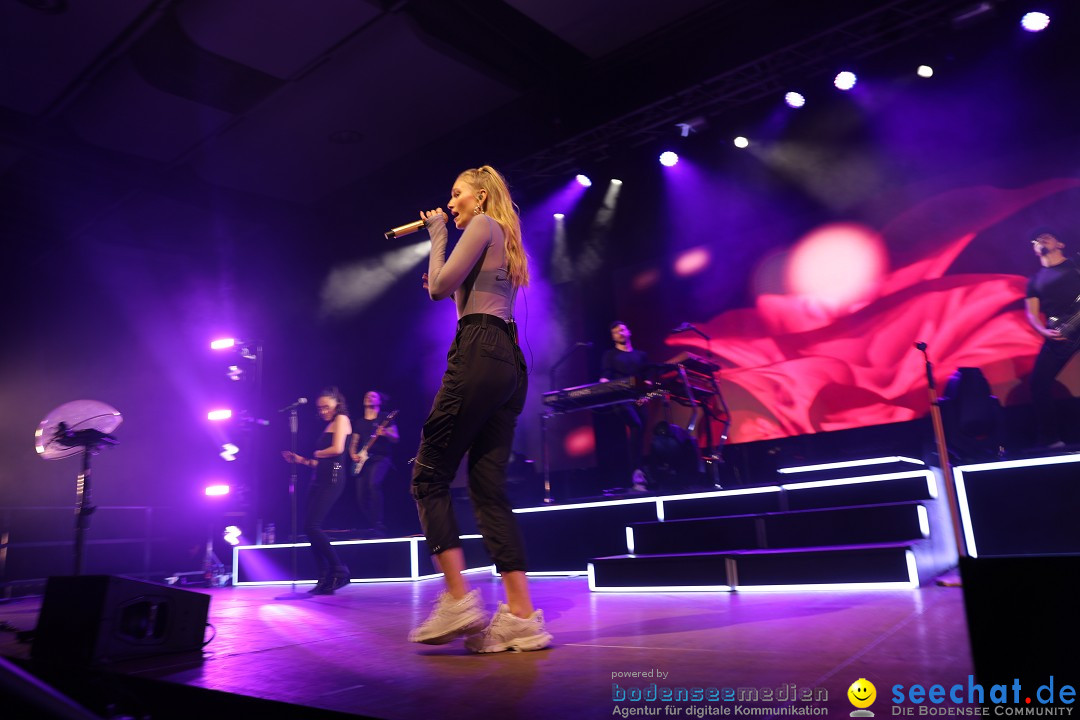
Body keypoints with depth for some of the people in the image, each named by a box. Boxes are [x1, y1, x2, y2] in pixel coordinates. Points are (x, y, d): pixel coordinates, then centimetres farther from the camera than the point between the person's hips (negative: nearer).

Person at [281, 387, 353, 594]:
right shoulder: (329, 426, 24)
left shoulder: (341, 419, 0)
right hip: (320, 478, 9)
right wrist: (301, 460, 19)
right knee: (310, 528, 3)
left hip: (332, 478, -9)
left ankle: (339, 570, -7)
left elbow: (337, 449, -15)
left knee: (312, 526, -15)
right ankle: (324, 580, 5)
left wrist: (316, 453, 1)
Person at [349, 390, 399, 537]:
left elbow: (396, 438, -4)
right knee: (361, 498, -3)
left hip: (380, 459, -6)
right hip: (363, 461, 6)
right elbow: (353, 444, 22)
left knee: (374, 484, -32)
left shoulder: (385, 418, 4)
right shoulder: (359, 422, 18)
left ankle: (378, 525, -29)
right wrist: (353, 454, 2)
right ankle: (374, 525, 17)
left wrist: (385, 433, -24)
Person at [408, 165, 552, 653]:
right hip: (508, 363, 9)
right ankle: (521, 617, -2)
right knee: (490, 489, 2)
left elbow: (439, 286, -5)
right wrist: (455, 289, 26)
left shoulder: (483, 224, 5)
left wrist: (437, 234, 8)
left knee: (429, 475, -4)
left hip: (478, 355, -9)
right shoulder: (504, 241, 31)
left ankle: (457, 599, -8)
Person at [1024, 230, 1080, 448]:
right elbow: (1031, 313, 12)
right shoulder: (1035, 280, 18)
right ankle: (1051, 439, 0)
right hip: (1058, 337, 3)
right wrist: (1044, 331, -5)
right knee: (1039, 383, -8)